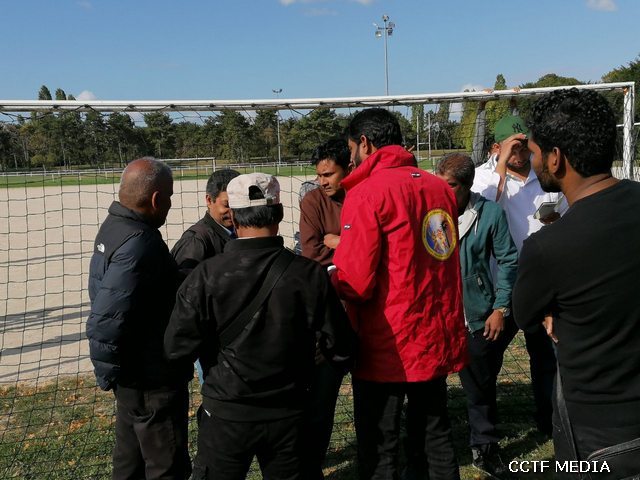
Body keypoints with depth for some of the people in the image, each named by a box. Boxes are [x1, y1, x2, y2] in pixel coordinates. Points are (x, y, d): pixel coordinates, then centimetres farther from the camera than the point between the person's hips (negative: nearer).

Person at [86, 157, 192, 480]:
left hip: (133, 374, 10)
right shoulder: (138, 244, -27)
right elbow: (106, 322, -29)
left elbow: (101, 294, 14)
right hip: (152, 380, -10)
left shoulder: (114, 226, 4)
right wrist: (110, 375, -14)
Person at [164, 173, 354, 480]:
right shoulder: (309, 274, -14)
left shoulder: (206, 275, -17)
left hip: (226, 416, -1)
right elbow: (340, 350, -8)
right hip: (289, 416, 1)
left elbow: (178, 348, -13)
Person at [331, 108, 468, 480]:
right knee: (435, 435, 20)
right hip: (438, 338, 7)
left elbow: (355, 282, -19)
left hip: (387, 346, -7)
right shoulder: (439, 187, 7)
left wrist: (327, 277, 3)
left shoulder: (367, 192, -14)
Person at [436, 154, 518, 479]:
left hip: (479, 317, -1)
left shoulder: (490, 213, -5)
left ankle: (484, 448, 32)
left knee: (482, 384, 14)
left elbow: (508, 261, 0)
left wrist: (500, 308, -4)